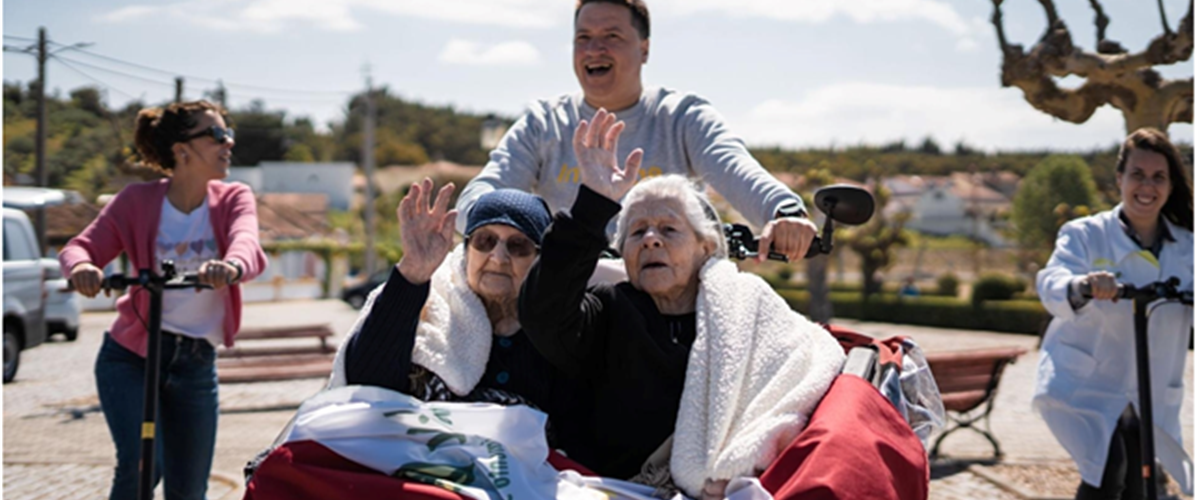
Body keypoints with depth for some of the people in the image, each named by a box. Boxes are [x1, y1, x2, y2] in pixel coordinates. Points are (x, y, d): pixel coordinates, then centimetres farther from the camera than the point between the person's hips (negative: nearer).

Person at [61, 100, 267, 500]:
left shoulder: (233, 200, -2)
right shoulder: (138, 200, -6)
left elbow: (247, 244, -22)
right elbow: (82, 246, -11)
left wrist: (232, 266, -47)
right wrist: (81, 267, -37)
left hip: (196, 362, 2)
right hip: (130, 354, -2)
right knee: (141, 465, -21)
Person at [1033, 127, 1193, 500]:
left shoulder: (1184, 247, 3)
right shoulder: (1085, 235, -7)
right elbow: (1052, 283, -25)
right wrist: (1080, 287, -49)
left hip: (1150, 397, 4)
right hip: (1083, 384, -4)